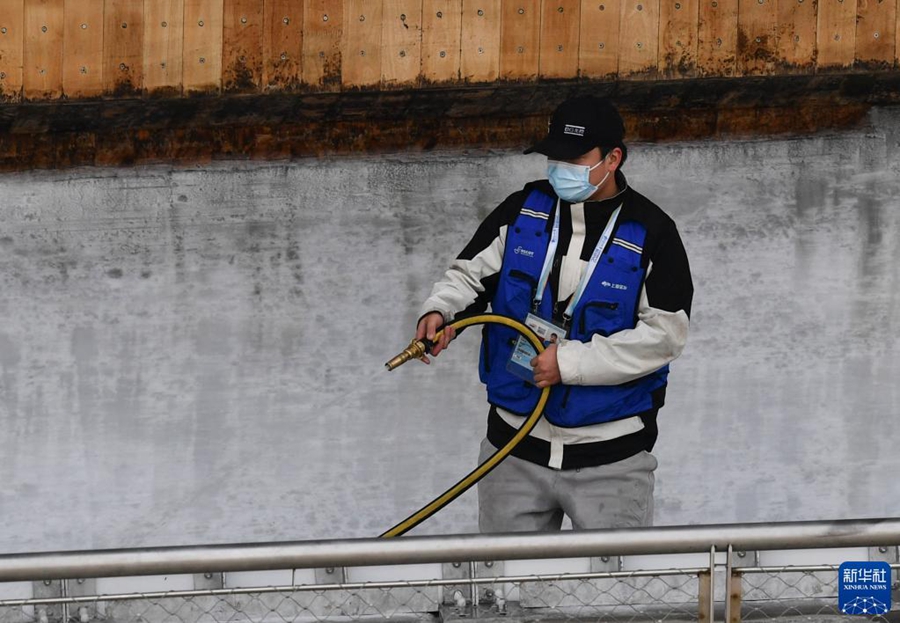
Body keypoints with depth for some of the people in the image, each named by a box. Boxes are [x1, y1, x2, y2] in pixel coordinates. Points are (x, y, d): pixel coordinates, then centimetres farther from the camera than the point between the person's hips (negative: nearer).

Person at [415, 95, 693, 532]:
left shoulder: (650, 233, -8)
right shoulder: (522, 212, 3)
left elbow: (665, 333, -13)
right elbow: (470, 274, 9)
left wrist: (570, 362, -18)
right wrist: (440, 311, -15)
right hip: (514, 447, 3)